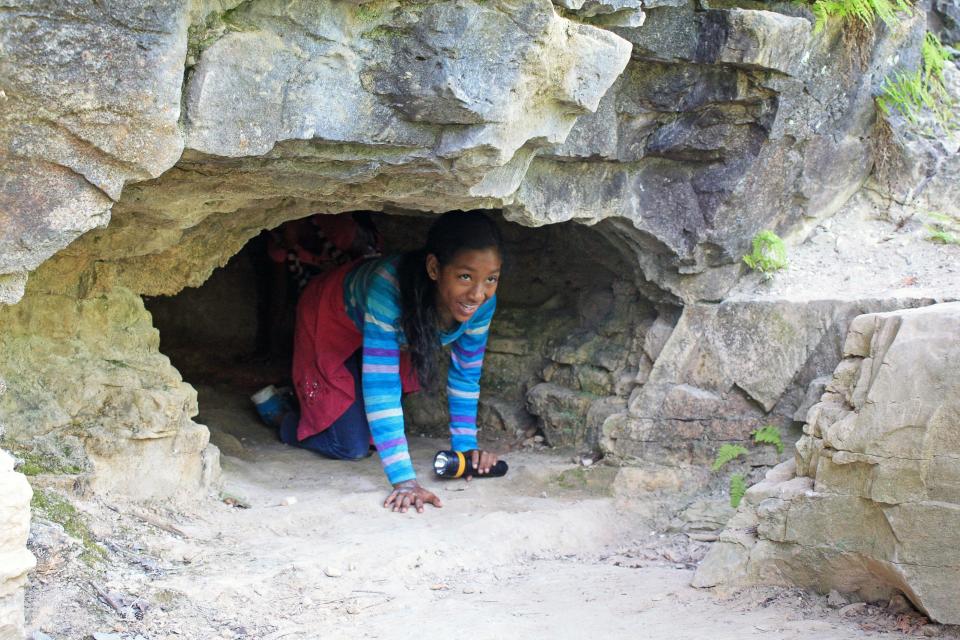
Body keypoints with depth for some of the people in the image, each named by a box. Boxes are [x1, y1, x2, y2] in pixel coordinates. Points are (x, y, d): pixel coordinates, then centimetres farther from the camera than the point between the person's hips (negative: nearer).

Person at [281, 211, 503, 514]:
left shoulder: (482, 302, -30)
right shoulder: (391, 285, -46)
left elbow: (466, 373, -11)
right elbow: (381, 384, -46)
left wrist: (464, 444, -15)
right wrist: (404, 479, -49)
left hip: (393, 331, 5)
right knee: (352, 446, -7)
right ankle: (293, 424, 23)